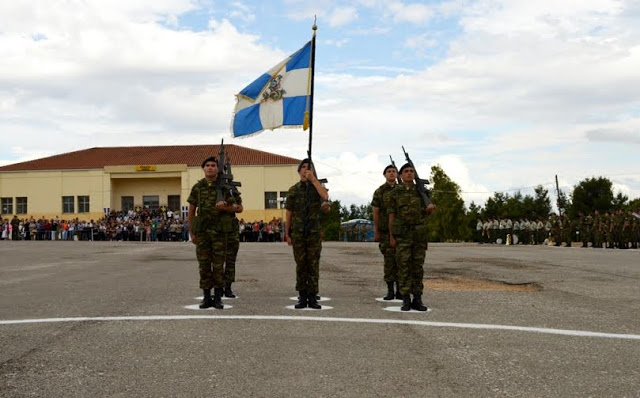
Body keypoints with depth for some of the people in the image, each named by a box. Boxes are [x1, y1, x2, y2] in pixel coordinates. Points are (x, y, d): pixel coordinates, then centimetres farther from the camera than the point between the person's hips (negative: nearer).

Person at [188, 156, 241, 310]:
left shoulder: (224, 187, 1)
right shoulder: (197, 187, 5)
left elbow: (237, 207, 4)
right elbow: (191, 211, 9)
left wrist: (224, 208, -17)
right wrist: (191, 233, 5)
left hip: (220, 231, -1)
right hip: (202, 231, 1)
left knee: (218, 265, 0)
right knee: (204, 265, 3)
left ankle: (218, 297, 8)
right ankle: (207, 297, 11)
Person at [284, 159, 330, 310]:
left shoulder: (317, 186, 6)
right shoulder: (293, 190, 7)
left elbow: (325, 196, -18)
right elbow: (289, 213, 8)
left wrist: (313, 179, -16)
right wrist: (287, 233, 5)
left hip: (314, 233, 0)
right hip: (298, 233, 0)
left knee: (313, 266, 1)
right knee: (300, 265, 3)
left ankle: (312, 298, 6)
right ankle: (302, 297, 10)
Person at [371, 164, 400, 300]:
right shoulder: (379, 192, 4)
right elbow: (375, 212, 4)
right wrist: (376, 231, -1)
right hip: (385, 231, -1)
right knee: (389, 260, -1)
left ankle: (400, 290, 9)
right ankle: (390, 290, 4)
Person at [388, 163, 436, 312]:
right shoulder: (395, 193, 2)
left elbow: (430, 209, 2)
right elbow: (391, 216, 1)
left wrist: (431, 207, -24)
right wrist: (391, 237, -4)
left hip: (419, 235, 2)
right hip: (402, 234, -2)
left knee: (417, 267, 2)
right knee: (404, 267, -5)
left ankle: (417, 300, 7)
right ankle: (406, 300, 0)